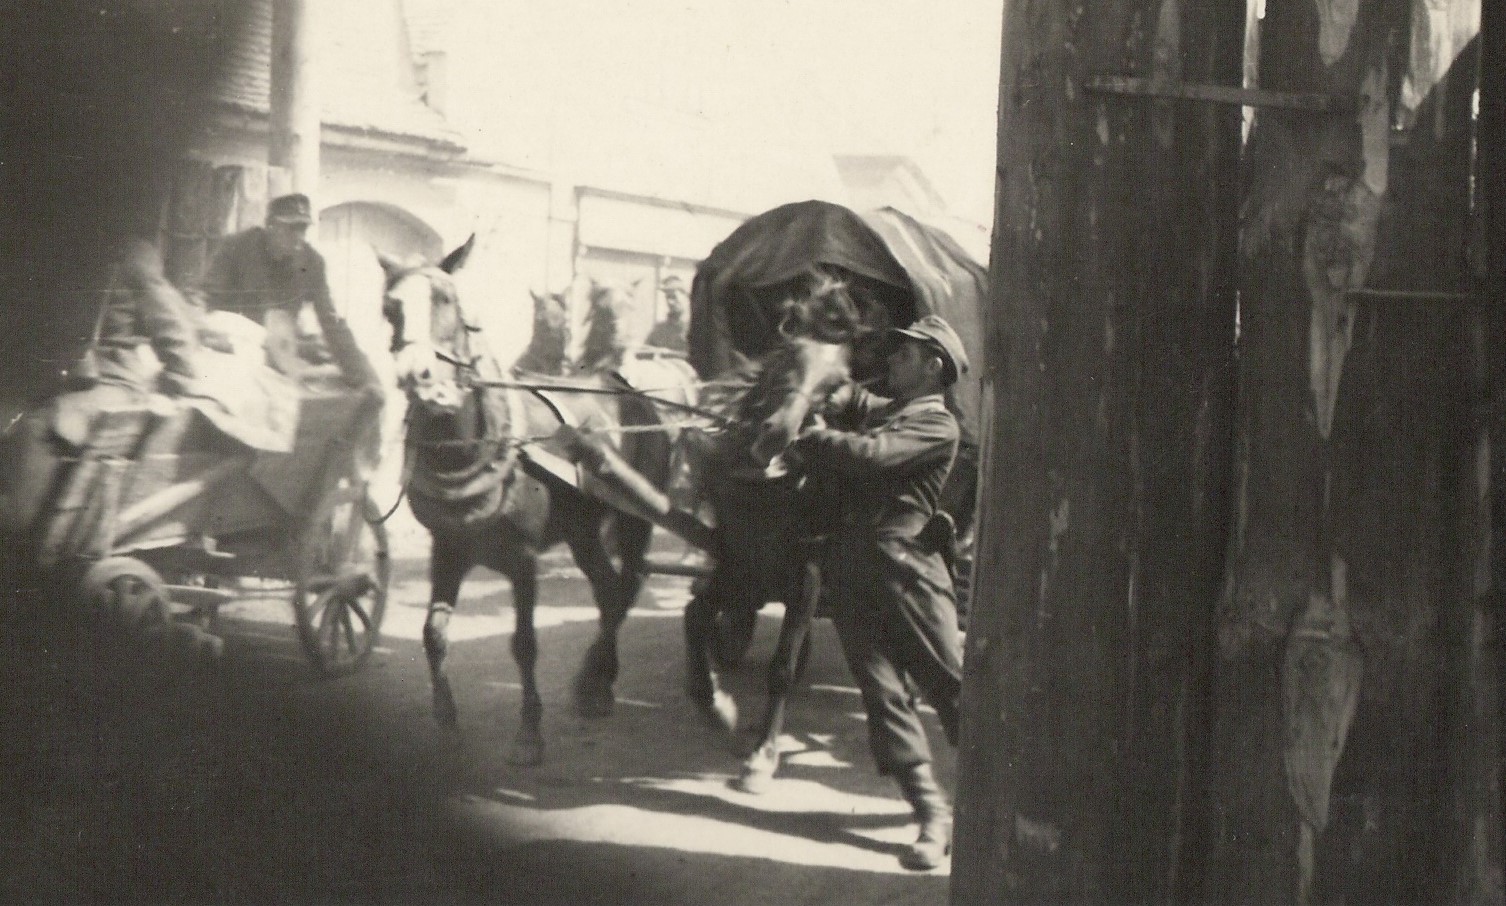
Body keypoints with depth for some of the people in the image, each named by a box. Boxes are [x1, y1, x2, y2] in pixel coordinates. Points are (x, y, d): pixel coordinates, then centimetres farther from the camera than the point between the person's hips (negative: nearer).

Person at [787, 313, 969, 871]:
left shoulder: (937, 425, -2)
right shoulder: (879, 411, 23)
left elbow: (869, 454, -15)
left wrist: (806, 437, -4)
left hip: (905, 564, -7)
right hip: (850, 565, 7)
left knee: (949, 684, -1)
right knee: (883, 690, -1)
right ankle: (933, 814, 1)